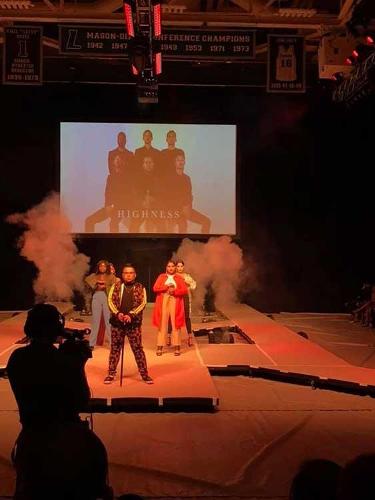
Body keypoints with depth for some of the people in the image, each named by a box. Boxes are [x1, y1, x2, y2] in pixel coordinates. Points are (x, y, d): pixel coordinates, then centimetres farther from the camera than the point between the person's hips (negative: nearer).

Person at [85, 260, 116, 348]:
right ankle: (92, 343, 8)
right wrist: (97, 282, -11)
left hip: (107, 297, -2)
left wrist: (105, 286, -9)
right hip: (96, 297, 2)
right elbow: (87, 280, -3)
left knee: (109, 320, -5)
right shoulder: (94, 275, 15)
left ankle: (112, 342, -1)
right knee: (95, 320, 3)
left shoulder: (111, 276, 11)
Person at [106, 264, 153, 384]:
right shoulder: (116, 286, 7)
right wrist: (117, 313, -18)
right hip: (117, 322, 1)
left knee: (138, 348, 1)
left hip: (134, 323, -1)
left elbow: (143, 303, -6)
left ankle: (144, 374, 10)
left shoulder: (140, 288, 4)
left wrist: (131, 315, -18)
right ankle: (111, 374, 17)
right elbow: (110, 300, -2)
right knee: (115, 348, 7)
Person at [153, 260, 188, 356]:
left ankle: (177, 347, -1)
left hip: (175, 303, 0)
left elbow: (185, 290, 2)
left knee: (176, 324, -4)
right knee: (162, 324, -3)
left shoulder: (179, 278, 11)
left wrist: (174, 291, -13)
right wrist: (167, 287, -9)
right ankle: (160, 347, -1)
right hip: (163, 302, 0)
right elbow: (155, 288, 0)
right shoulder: (161, 277, 12)